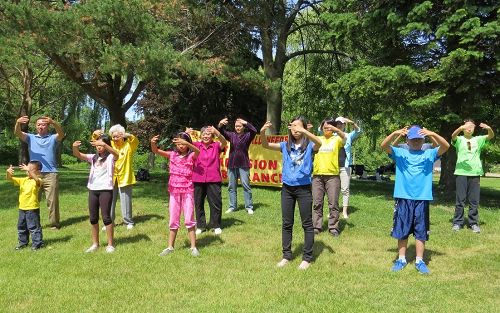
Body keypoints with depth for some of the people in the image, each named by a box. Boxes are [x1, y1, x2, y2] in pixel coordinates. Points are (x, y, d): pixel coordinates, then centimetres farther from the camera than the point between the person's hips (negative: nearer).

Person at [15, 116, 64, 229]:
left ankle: (54, 223, 11)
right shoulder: (31, 138, 13)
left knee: (52, 200, 3)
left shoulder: (53, 138, 8)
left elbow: (61, 134, -14)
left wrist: (53, 122, -34)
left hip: (51, 174, -2)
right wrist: (18, 123, -28)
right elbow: (18, 133, -4)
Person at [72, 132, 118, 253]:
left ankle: (110, 244, 5)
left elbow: (116, 154, -26)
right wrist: (75, 147, -21)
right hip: (93, 190, 6)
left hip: (106, 190, -6)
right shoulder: (93, 157, 13)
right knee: (93, 218, 10)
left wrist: (104, 144, -39)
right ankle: (95, 244, 22)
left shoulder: (110, 157, -2)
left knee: (106, 217, -4)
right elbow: (78, 155, 2)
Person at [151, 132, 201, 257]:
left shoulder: (191, 156, -4)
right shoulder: (172, 155, 4)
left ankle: (193, 247, 7)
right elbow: (156, 151, -8)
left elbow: (197, 151, -28)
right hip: (174, 191, 3)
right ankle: (170, 247, 19)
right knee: (173, 220, 11)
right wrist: (153, 143, -30)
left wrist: (186, 143, -46)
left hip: (187, 191, -3)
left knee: (189, 220, -1)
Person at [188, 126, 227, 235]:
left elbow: (224, 142, -22)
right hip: (198, 179, 2)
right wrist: (186, 134, -35)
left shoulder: (216, 146, -2)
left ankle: (216, 226, 19)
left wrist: (217, 133, -42)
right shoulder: (197, 145, 2)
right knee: (198, 203, 10)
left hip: (213, 180, -2)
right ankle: (201, 225, 24)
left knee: (216, 203, 4)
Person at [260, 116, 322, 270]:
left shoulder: (309, 145, -4)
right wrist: (263, 132, -22)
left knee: (307, 224, 5)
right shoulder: (286, 146, 7)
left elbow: (319, 143, -27)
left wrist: (303, 131, -40)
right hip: (287, 188, 4)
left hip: (304, 188, -4)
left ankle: (307, 257, 15)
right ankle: (286, 255, 22)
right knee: (286, 224, 11)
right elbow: (266, 145, -3)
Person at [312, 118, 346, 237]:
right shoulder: (317, 139, 13)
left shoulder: (336, 139, 4)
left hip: (332, 175, -2)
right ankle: (316, 226, 13)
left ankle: (333, 227, 8)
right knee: (317, 203, 6)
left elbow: (344, 137, -17)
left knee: (333, 203, 0)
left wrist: (335, 129, -38)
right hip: (317, 175, 3)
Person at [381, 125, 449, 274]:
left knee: (421, 231, 7)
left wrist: (433, 134, -25)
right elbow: (383, 146, -8)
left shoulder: (429, 154, 5)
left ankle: (419, 261, 19)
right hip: (403, 198, 0)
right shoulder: (400, 153, 4)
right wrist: (395, 133, -25)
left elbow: (446, 146, -9)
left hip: (422, 199, 0)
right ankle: (401, 259, 22)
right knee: (402, 231, 9)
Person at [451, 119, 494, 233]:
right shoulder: (459, 140, 5)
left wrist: (489, 128, -27)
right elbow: (453, 136, -17)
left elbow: (491, 136, -3)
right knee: (460, 200, 1)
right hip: (461, 172, -2)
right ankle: (458, 222, 9)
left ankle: (473, 223, 14)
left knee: (474, 200, 5)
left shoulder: (478, 140, 12)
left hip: (475, 173, 2)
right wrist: (461, 128, -39)